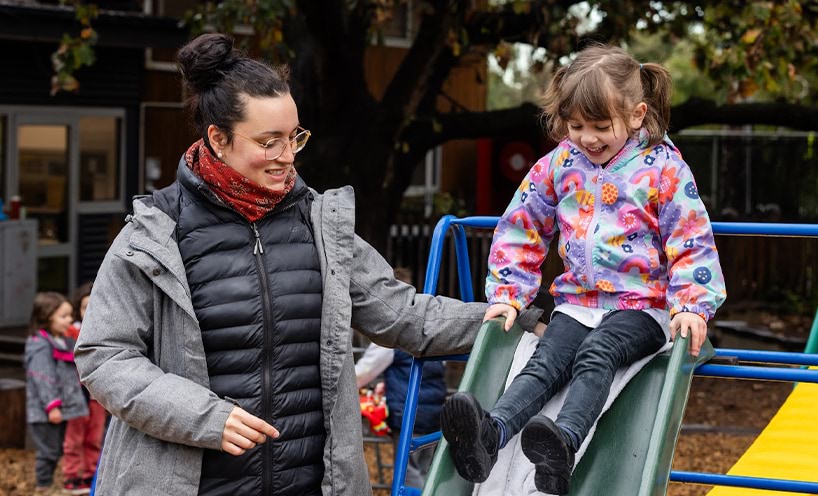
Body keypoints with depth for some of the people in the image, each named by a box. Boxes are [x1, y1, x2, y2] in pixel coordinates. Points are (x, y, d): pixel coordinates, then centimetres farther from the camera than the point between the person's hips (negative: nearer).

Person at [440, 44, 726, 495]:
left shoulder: (663, 169, -4)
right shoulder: (560, 164, 8)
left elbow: (693, 245, -6)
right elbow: (520, 229, 16)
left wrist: (692, 306, -19)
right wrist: (507, 294, 8)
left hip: (642, 306, -4)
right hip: (577, 301, 4)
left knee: (595, 355, -33)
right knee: (545, 363, -23)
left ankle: (564, 443, -57)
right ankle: (491, 433, -50)